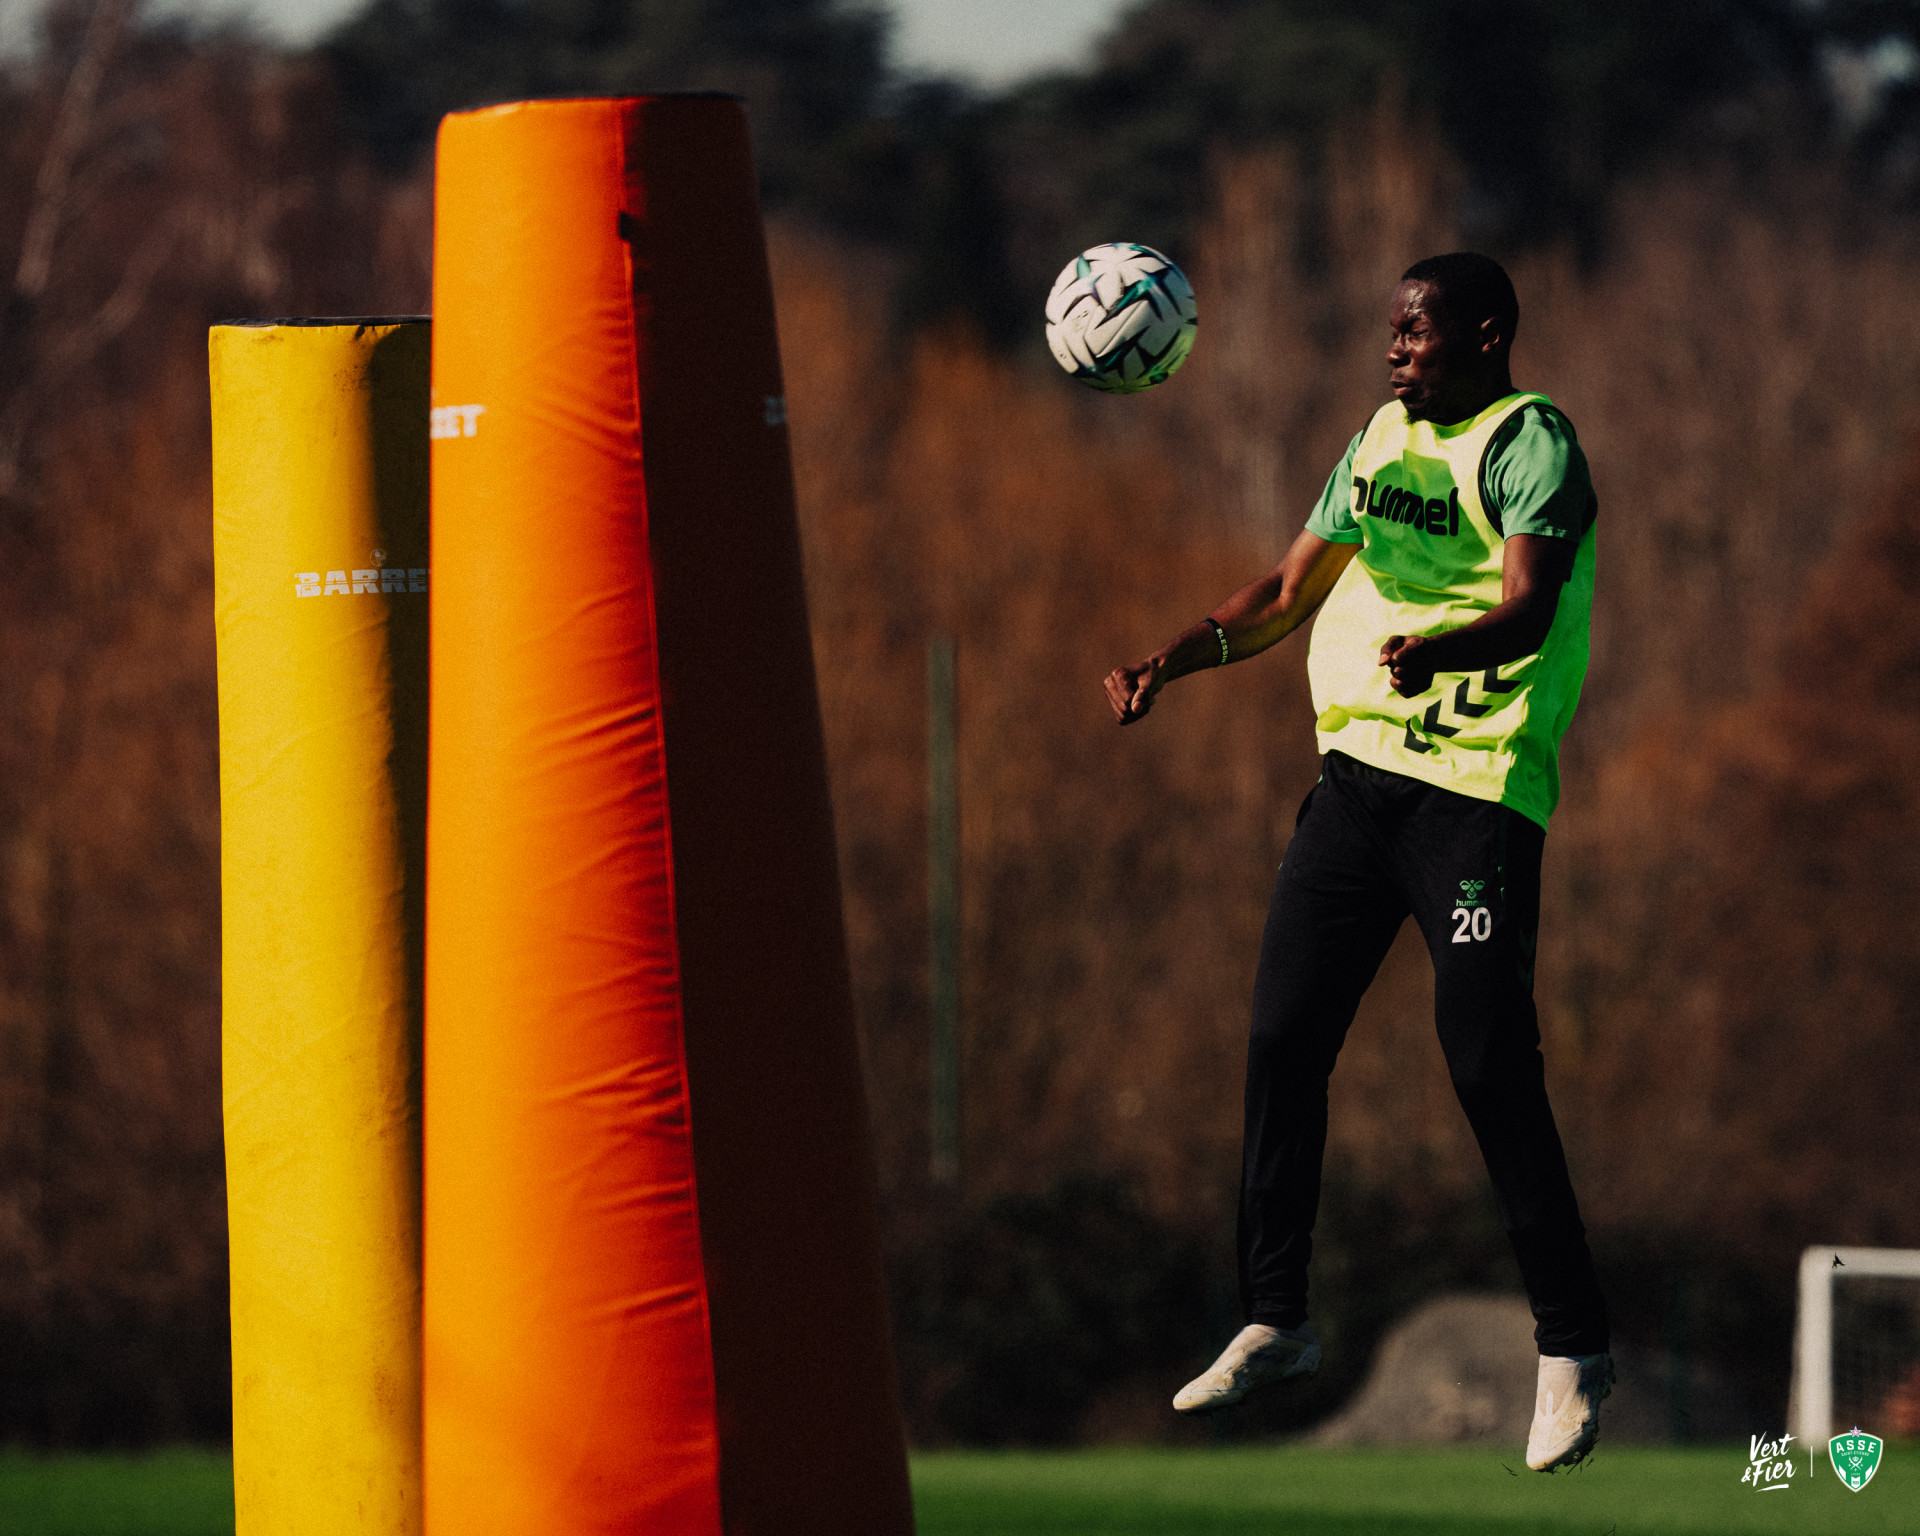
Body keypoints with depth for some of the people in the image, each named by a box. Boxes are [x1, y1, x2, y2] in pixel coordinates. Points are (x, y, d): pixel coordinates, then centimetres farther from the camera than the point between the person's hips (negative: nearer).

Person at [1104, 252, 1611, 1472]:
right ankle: (1276, 1320, 15)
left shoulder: (1531, 443, -9)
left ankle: (1575, 1348, -2)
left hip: (1480, 787, -8)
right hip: (1358, 770, 8)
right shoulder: (1382, 438, 16)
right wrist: (1176, 659, 10)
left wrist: (1442, 651, -44)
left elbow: (1530, 606, -24)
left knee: (1489, 1065, -12)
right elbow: (1291, 592, 23)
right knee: (1284, 1040, 3)